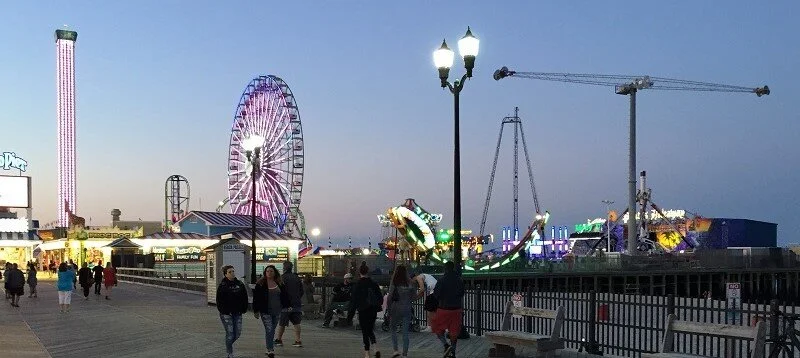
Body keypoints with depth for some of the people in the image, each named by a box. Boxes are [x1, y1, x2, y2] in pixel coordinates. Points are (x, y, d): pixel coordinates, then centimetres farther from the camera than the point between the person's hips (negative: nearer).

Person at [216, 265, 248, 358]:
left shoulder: (240, 284, 7)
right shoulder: (222, 286, -6)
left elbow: (245, 298, 11)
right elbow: (219, 301, -6)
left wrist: (244, 309, 3)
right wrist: (223, 311, -13)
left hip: (237, 313, 5)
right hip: (226, 314, -5)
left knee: (238, 333, 7)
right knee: (230, 334, -4)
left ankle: (228, 345, 36)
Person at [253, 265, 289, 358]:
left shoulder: (280, 284, 8)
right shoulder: (260, 284, -4)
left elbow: (285, 295, 15)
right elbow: (256, 298, -2)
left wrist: (288, 305, 9)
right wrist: (256, 311, -4)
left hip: (277, 311, 4)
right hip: (266, 312, -4)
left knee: (272, 330, 12)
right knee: (269, 330, -12)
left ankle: (269, 348, 25)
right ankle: (270, 350, -12)